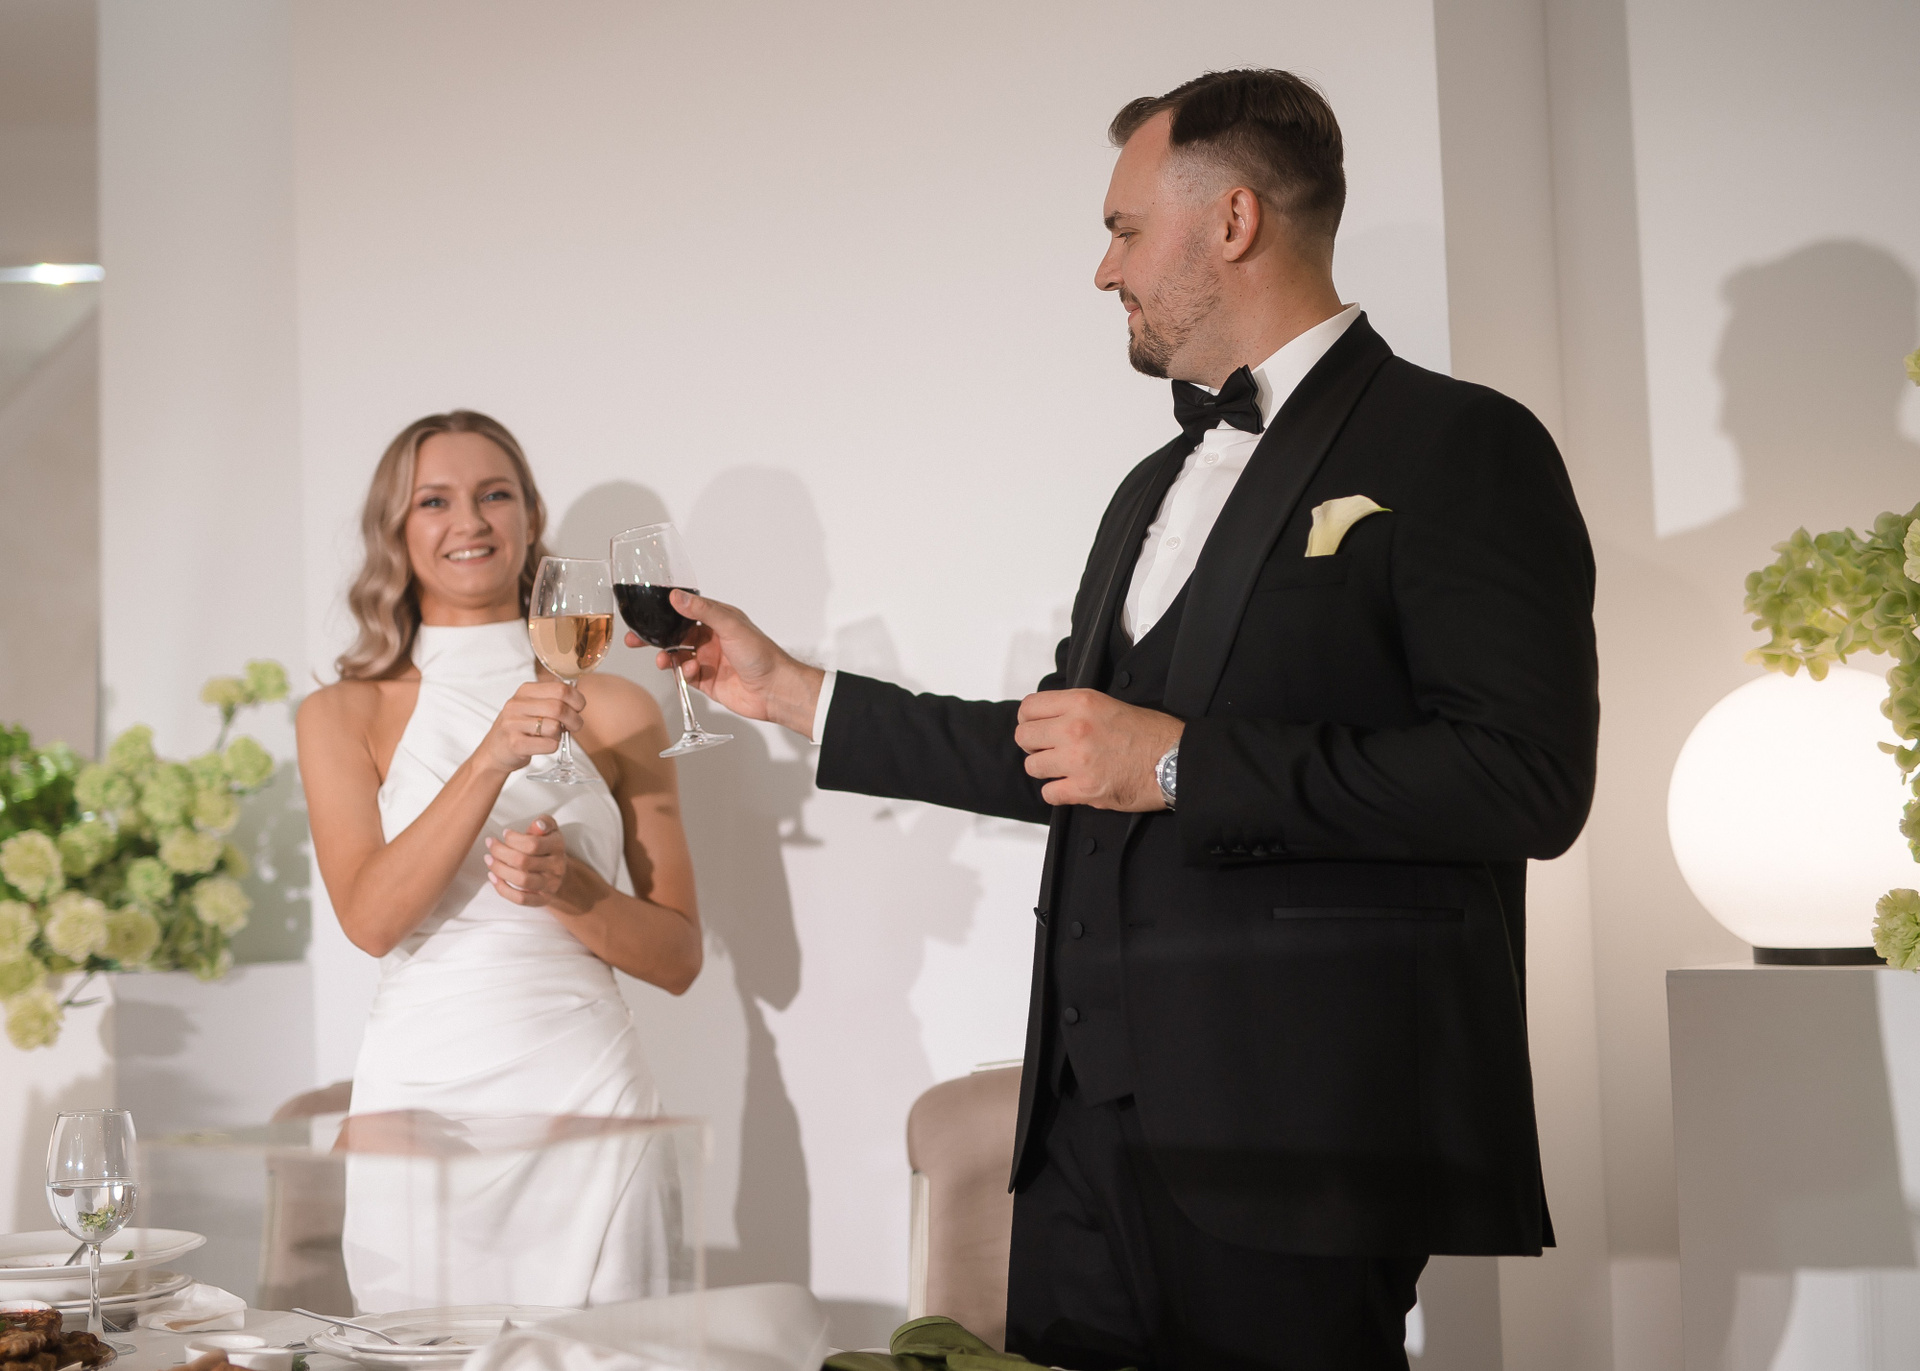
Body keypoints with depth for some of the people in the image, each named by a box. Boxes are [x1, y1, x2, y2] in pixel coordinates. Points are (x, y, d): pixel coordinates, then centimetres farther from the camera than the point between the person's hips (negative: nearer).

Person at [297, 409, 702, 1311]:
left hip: (581, 1093, 0)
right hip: (420, 1100, 0)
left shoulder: (613, 712, 5)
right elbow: (369, 918, -10)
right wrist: (490, 761, -20)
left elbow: (679, 958, 6)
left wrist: (568, 888, -12)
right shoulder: (343, 718, 5)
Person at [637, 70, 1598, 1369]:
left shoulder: (1458, 447, -7)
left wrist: (1183, 763, -17)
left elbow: (1529, 777, -18)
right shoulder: (1158, 488, 21)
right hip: (1093, 1113, 8)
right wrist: (792, 690, 23)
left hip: (1301, 1129, -7)